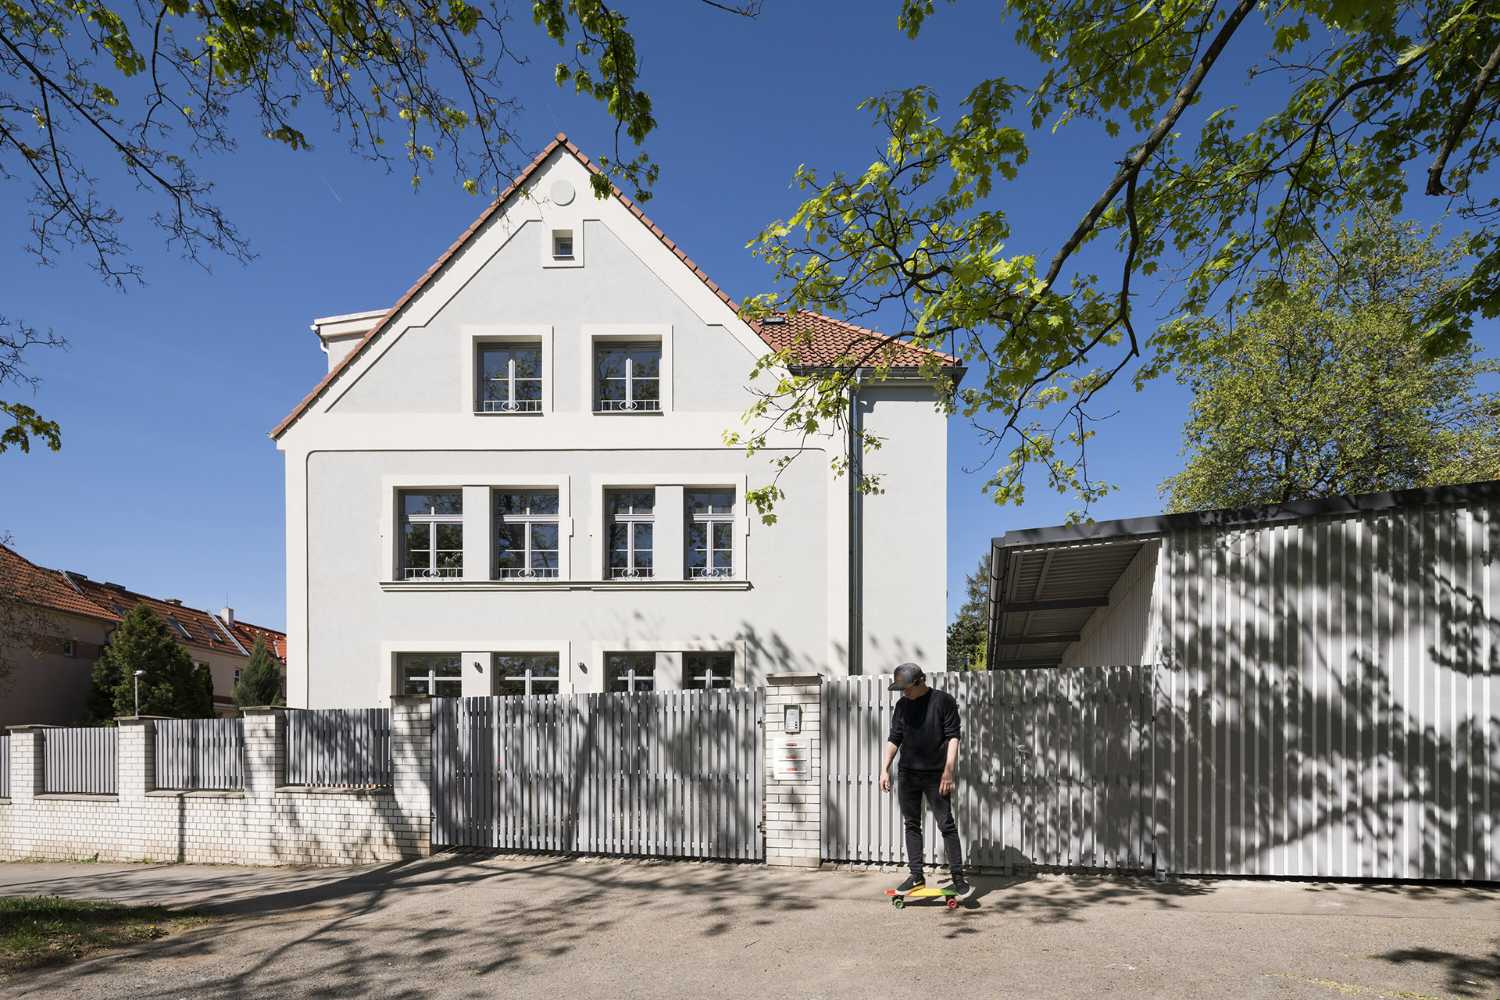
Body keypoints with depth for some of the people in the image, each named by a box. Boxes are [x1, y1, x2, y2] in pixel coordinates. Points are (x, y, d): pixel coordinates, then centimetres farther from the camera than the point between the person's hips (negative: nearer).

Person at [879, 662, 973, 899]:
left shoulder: (943, 700, -7)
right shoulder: (901, 706, 8)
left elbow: (953, 737, -9)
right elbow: (894, 739, 12)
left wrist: (948, 771, -14)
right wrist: (884, 769, 4)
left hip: (935, 774, -5)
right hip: (907, 773, 5)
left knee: (946, 825, -3)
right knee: (911, 825, 8)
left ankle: (958, 877, 4)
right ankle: (916, 875, 15)